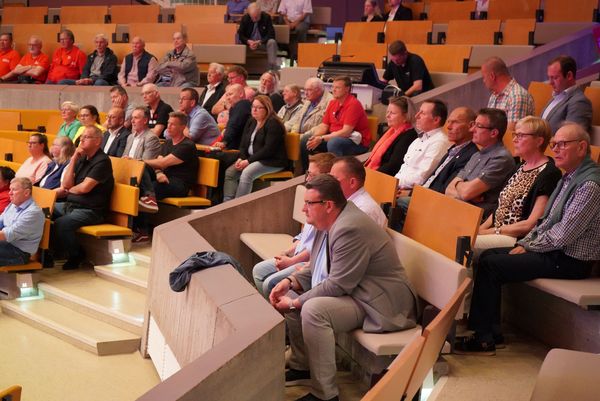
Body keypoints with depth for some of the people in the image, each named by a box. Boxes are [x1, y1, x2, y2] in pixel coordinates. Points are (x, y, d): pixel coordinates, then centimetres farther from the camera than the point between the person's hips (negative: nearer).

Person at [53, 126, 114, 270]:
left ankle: (76, 256, -4)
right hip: (71, 204, 9)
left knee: (61, 224, -29)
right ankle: (54, 249, 11)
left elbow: (84, 188, -18)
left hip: (91, 210, -9)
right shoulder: (82, 158, 14)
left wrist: (68, 190, 3)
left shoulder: (102, 161, -12)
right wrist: (74, 158, -2)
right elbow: (66, 184, 5)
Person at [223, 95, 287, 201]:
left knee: (247, 173, -32)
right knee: (229, 172, -11)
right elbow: (243, 144, 14)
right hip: (251, 159, 8)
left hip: (272, 161, -8)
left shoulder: (273, 123, -11)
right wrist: (241, 158, -7)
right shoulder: (251, 122, 14)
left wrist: (249, 161, -21)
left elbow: (268, 149, -19)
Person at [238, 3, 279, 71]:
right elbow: (240, 35, -5)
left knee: (272, 42, -33)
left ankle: (273, 67, -36)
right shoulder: (245, 18, -4)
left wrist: (259, 42, -27)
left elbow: (271, 35, -12)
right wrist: (249, 41, -26)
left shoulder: (266, 17, -8)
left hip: (263, 43, -1)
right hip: (249, 44, 1)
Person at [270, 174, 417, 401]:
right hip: (349, 291, 11)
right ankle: (301, 366, 21)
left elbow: (337, 285, -26)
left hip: (379, 303, -11)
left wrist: (295, 303, -18)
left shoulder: (351, 229, -26)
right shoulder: (330, 222, 5)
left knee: (313, 310, -30)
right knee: (291, 294, 6)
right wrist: (290, 282, -2)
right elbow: (318, 270, 14)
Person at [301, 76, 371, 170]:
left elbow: (346, 132, -24)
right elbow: (324, 126, 8)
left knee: (333, 143, -38)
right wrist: (314, 137, -14)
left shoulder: (353, 104, -16)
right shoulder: (332, 103, 9)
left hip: (356, 142, -8)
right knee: (304, 140, 0)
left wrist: (321, 139, -26)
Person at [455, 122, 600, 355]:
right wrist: (525, 243, 5)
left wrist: (529, 247, -11)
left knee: (490, 265, -15)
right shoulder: (570, 177, 14)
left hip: (569, 260, -10)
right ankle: (491, 332, 7)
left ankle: (482, 339, -5)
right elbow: (546, 220, 18)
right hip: (553, 249, 10)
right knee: (489, 255, 7)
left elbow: (563, 235, -22)